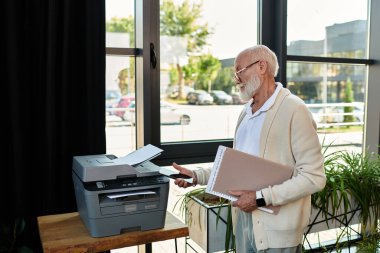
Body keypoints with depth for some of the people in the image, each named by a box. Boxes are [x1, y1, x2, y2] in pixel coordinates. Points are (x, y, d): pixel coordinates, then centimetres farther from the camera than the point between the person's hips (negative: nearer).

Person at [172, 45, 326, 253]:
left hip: (276, 227, -6)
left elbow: (313, 177, -18)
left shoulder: (294, 110, -14)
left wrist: (261, 197, -22)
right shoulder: (246, 112, 10)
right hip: (243, 218, 7)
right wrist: (197, 176, 4)